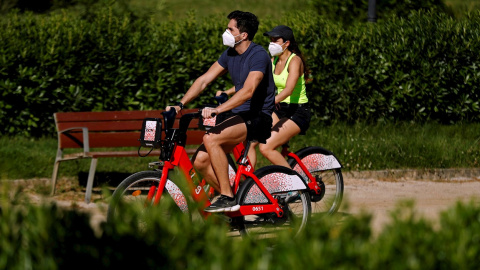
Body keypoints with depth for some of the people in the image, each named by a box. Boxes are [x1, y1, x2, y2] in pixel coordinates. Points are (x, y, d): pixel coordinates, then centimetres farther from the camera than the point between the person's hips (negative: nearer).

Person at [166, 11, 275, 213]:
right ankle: (232, 203, 6)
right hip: (239, 117, 8)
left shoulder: (258, 55, -16)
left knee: (211, 139, -30)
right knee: (200, 161, -6)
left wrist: (218, 110, -38)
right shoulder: (230, 54, 10)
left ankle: (228, 198, -23)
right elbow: (204, 80, 9)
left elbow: (248, 90, -29)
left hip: (257, 118, -8)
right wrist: (180, 104, -3)